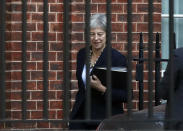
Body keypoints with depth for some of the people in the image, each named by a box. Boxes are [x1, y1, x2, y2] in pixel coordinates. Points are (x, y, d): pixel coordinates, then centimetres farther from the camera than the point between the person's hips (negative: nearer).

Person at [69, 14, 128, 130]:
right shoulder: (82, 54, 8)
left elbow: (125, 95, -12)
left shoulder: (118, 58, -11)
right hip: (80, 116, 5)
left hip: (105, 119, -5)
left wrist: (102, 89, -23)